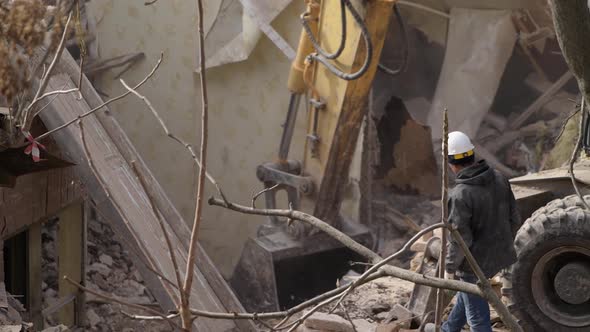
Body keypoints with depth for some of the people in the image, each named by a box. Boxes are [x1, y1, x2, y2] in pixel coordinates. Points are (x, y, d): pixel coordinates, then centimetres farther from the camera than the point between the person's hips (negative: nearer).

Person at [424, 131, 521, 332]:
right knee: (468, 291, 31)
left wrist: (450, 268, -8)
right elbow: (514, 219, 2)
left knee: (477, 315, 9)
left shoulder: (460, 195, -27)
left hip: (476, 260, -8)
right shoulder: (499, 179, -6)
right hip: (498, 254, 8)